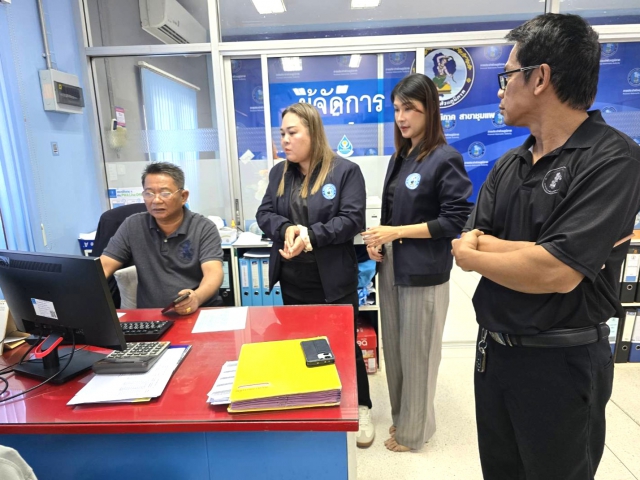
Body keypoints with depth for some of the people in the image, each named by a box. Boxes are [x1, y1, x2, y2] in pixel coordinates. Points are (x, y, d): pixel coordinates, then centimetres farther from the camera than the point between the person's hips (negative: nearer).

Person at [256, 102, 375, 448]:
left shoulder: (345, 170, -7)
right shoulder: (279, 173, 8)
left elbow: (352, 219, -15)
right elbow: (264, 214, 2)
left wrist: (311, 235, -26)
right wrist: (286, 229, -20)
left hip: (333, 279, -4)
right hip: (292, 279, 5)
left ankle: (360, 408, 31)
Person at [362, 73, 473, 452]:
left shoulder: (445, 159, -11)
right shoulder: (400, 157, 11)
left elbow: (456, 220, -16)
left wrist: (396, 232, -17)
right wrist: (378, 238, -1)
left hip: (424, 272, -7)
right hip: (392, 267, 7)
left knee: (416, 353, 7)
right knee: (394, 348, 17)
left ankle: (413, 431, 29)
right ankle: (401, 418, 38)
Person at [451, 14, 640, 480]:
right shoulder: (508, 165, 4)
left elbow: (559, 273, -27)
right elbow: (470, 241, -1)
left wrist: (474, 254, -12)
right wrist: (534, 252, -18)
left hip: (562, 362, -6)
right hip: (493, 349, 7)